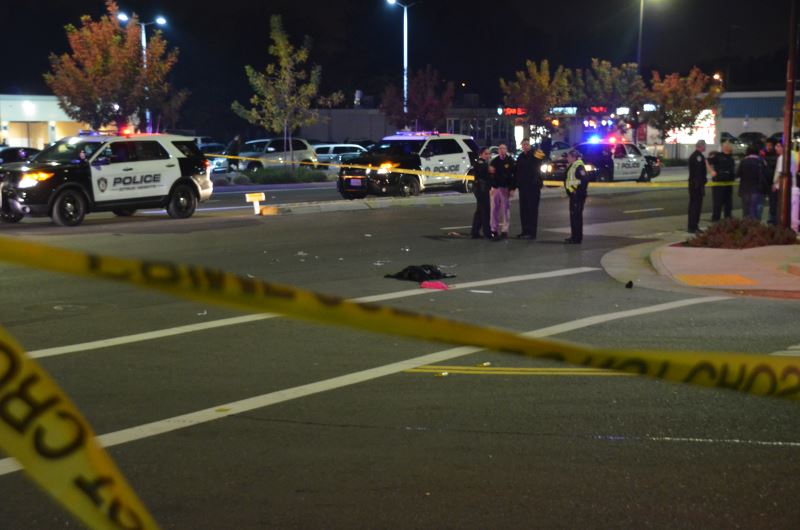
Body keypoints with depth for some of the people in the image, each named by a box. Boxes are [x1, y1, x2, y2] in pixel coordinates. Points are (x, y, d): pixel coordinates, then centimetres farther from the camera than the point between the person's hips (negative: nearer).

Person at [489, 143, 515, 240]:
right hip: (496, 187, 3)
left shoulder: (510, 161, -1)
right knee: (494, 210, 1)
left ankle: (504, 230, 6)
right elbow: (491, 175, 9)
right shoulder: (494, 161, 8)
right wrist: (492, 186, -1)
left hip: (505, 188, -3)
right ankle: (494, 230, 5)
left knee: (505, 210, 1)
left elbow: (514, 175, -4)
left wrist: (512, 188, -10)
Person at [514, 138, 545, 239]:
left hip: (533, 186, -7)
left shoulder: (535, 155, -4)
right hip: (523, 186, 7)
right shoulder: (520, 157, 14)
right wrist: (516, 184, 12)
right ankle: (525, 231, 16)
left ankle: (531, 232, -6)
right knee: (523, 209, 9)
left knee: (532, 209, -7)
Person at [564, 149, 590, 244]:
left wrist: (580, 191, -20)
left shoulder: (579, 166, -16)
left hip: (578, 195, -10)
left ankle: (577, 238, -5)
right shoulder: (572, 166, 15)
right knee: (573, 215, 15)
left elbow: (585, 179, -24)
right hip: (573, 194, 10)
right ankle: (574, 236, 23)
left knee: (576, 216, -8)